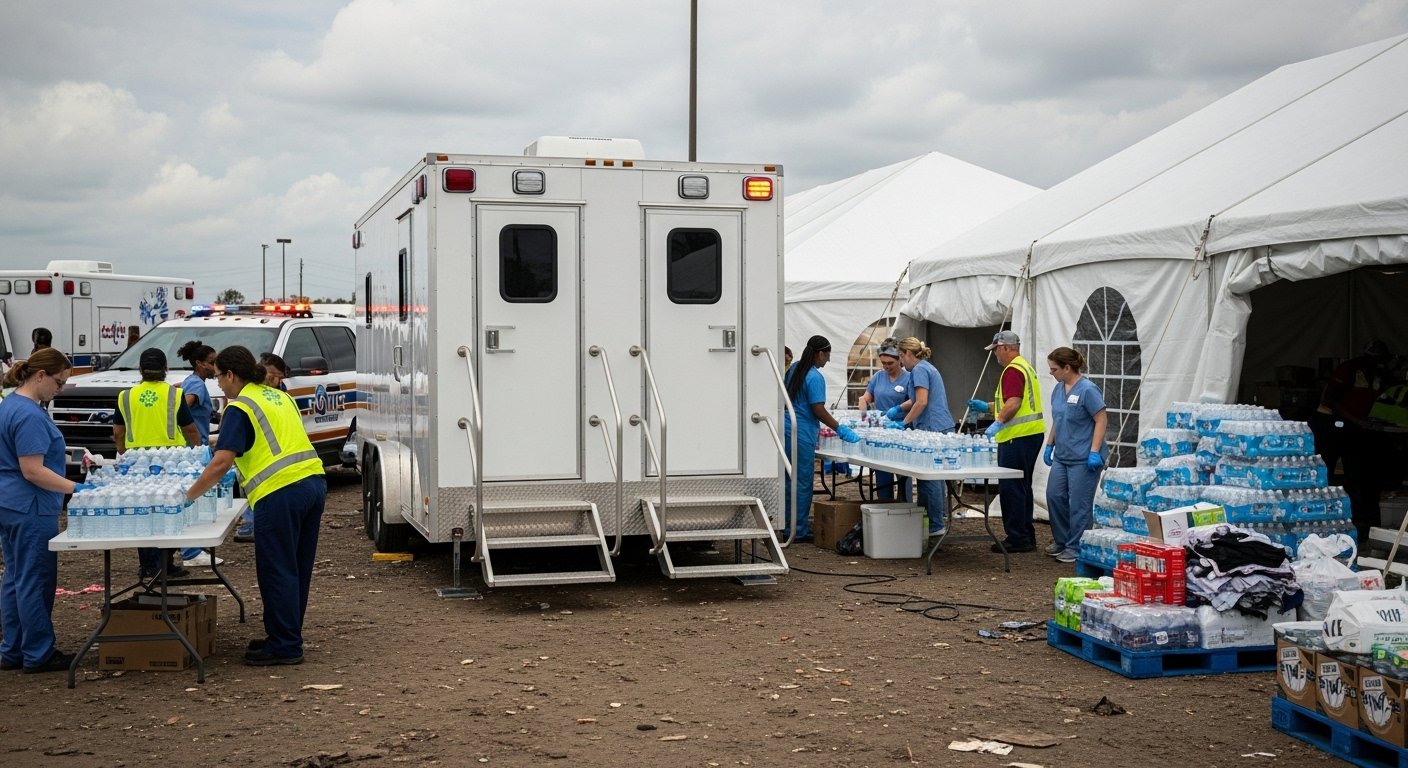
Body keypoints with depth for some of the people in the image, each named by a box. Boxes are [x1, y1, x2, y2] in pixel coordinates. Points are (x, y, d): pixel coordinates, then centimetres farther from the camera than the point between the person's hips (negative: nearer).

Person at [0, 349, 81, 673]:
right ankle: (38, 655, 8)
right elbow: (32, 470, -24)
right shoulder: (29, 415, -21)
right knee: (35, 581, -1)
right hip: (30, 509, -10)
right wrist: (76, 488, -24)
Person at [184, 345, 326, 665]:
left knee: (277, 571, 1)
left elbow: (221, 462, -13)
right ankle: (288, 636, 25)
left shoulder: (239, 408, -5)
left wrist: (188, 495, -6)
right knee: (298, 569, 15)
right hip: (313, 481, 9)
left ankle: (285, 646, 5)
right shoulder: (279, 396, 20)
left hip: (281, 492, -8)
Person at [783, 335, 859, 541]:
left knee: (791, 478, 16)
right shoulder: (814, 377, -16)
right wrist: (840, 430, -12)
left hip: (787, 428, 9)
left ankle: (788, 524, 23)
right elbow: (819, 411, -18)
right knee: (803, 482, 0)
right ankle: (800, 530, 5)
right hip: (802, 432, -9)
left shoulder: (794, 368, 11)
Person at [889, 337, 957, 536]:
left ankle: (936, 526, -3)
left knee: (928, 479, -5)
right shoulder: (928, 368, 21)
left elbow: (922, 402, -18)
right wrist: (898, 409, 25)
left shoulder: (919, 370, -10)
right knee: (935, 477, 15)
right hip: (943, 428, 10)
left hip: (932, 429, -10)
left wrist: (904, 422, -10)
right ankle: (941, 517, 20)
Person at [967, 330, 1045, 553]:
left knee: (1011, 488, -6)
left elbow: (1014, 402, -25)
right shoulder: (1025, 367, 20)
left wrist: (998, 422, -28)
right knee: (1022, 488, 16)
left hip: (1018, 437, -11)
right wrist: (987, 407, 25)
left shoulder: (1013, 370, -13)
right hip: (1031, 434, 11)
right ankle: (1026, 537, 20)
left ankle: (1017, 539, -4)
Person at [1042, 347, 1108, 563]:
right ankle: (1061, 541, 25)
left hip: (1083, 458, -8)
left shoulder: (1087, 390, -15)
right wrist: (1049, 445, 16)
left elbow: (1101, 420, -15)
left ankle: (1076, 548, 8)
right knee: (1054, 496, 10)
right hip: (1062, 456, 8)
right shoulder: (1058, 389, 9)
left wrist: (1094, 451, -20)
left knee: (1079, 504, -1)